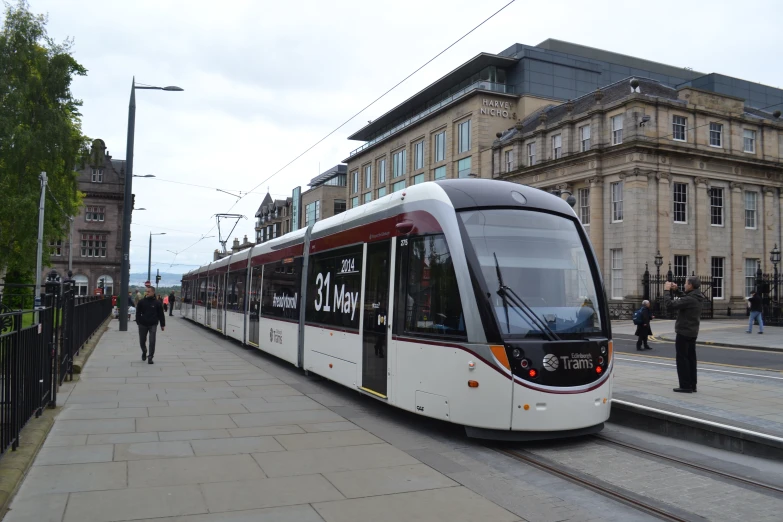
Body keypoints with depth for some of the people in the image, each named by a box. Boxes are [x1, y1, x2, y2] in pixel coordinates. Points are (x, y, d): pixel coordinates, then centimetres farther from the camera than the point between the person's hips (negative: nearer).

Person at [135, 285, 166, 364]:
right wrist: (138, 322, -8)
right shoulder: (141, 302, 0)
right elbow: (138, 313, 3)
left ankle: (150, 357, 1)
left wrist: (162, 325, 2)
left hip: (153, 325, -2)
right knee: (142, 341, 12)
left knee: (152, 341, -7)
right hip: (143, 325, 2)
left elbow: (161, 314, 2)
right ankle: (144, 352, 40)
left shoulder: (157, 303, -2)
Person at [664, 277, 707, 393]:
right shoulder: (698, 297, 4)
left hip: (683, 332, -9)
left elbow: (671, 304, -27)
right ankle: (692, 385, 19)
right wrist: (676, 290, 12)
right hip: (692, 332, 9)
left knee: (682, 359, -1)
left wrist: (667, 290, -16)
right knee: (691, 358, 14)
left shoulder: (689, 300, -24)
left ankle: (685, 386, 1)